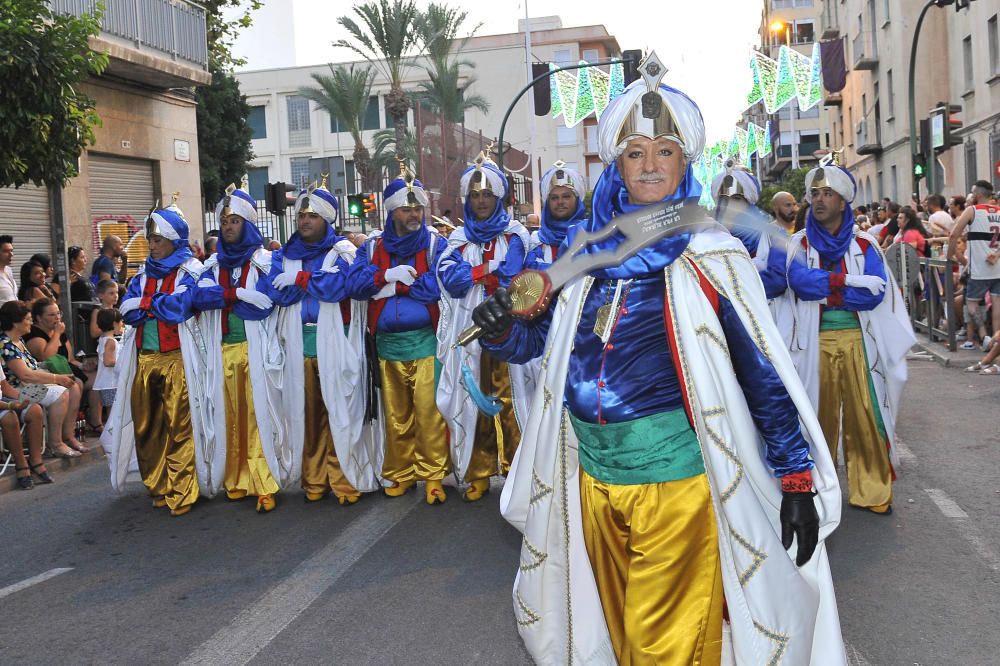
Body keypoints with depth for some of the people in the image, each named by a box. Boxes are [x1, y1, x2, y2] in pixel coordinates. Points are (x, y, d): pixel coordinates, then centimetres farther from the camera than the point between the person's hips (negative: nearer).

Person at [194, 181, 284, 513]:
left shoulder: (264, 261, 3)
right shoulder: (213, 264, 15)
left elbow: (264, 303, -11)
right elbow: (200, 296, -3)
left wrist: (220, 297, -7)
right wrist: (238, 293, -14)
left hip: (255, 349, -4)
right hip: (224, 351, 4)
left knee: (258, 415, -7)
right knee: (230, 416, 4)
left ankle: (264, 485, -5)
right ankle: (236, 480, 13)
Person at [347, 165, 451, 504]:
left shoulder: (436, 243, 2)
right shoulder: (372, 247, 12)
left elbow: (441, 285, -14)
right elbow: (354, 284, -1)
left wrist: (395, 286, -8)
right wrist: (389, 274, -14)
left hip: (424, 341, -3)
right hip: (387, 344, 3)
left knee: (429, 412, -7)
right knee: (395, 415, 8)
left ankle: (433, 474, 4)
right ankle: (400, 473, 21)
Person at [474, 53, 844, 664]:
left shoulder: (709, 256, -7)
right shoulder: (589, 251, 5)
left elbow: (764, 371, -7)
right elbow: (550, 338, 15)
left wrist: (798, 476, -9)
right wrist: (505, 332, -6)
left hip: (675, 476, -5)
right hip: (591, 474, 5)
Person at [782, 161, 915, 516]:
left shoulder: (863, 244, 6)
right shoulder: (799, 244, 6)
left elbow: (875, 293, -8)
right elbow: (799, 280, -14)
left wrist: (822, 291, -9)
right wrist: (846, 280, -16)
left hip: (857, 340, 0)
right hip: (815, 342, 0)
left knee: (865, 416, -1)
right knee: (820, 416, 5)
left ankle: (871, 489, 10)